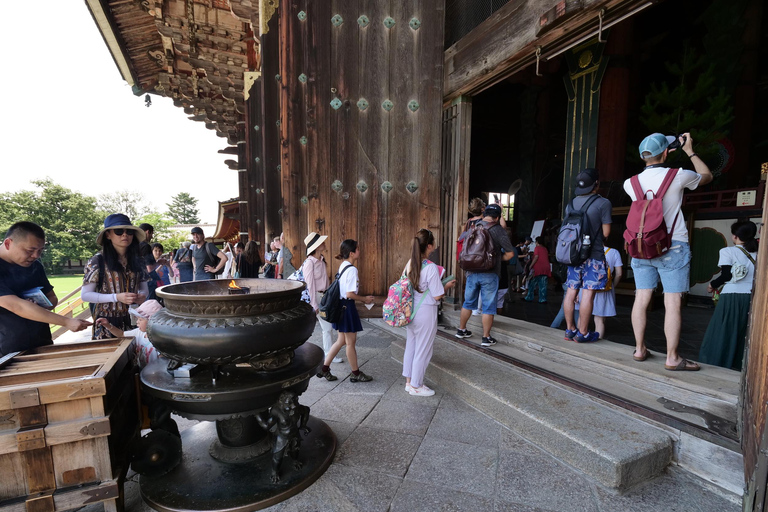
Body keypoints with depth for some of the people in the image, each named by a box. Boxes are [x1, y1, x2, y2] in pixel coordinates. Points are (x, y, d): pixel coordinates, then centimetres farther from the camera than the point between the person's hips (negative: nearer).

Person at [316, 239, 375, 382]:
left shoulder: (342, 266, 8)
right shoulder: (352, 269, -20)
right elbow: (350, 294, -23)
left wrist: (362, 298, 14)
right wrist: (365, 299, -8)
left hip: (340, 305, 9)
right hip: (347, 307, -9)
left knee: (341, 340, 18)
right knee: (350, 341, 6)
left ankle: (324, 368, 24)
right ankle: (355, 373, 23)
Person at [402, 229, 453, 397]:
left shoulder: (410, 264, 0)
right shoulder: (431, 268, -21)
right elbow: (437, 296, -17)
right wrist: (447, 286, 1)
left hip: (411, 312, 7)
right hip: (425, 314, -7)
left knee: (410, 347, 19)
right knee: (423, 350, 9)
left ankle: (409, 381, 34)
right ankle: (416, 386, 25)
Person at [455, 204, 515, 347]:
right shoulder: (499, 230, -8)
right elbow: (510, 253, -9)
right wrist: (499, 259, 7)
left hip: (472, 272, 4)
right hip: (489, 274, -4)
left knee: (468, 302, 17)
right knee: (488, 307, 5)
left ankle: (461, 330, 29)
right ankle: (486, 337, 12)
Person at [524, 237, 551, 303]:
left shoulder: (537, 247, -2)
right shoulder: (545, 249, 17)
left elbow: (536, 256, -13)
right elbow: (547, 258, 19)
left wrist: (531, 265, -12)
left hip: (538, 268, -5)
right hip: (546, 267, 5)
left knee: (532, 284, 5)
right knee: (543, 285, 5)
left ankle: (529, 298, 9)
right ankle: (543, 300, 3)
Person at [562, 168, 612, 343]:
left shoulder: (570, 204, 9)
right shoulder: (603, 203, -7)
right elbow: (606, 233, -6)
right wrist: (596, 237, 13)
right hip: (593, 254, -5)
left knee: (571, 291, 8)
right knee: (588, 293, -2)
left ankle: (570, 330, 15)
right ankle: (583, 333, 3)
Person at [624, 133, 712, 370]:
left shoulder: (631, 183, 3)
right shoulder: (678, 176, -6)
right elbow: (707, 176, 17)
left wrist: (658, 160, 32)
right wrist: (690, 151, 24)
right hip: (673, 248, -4)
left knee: (641, 299, 8)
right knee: (672, 303, -1)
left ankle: (639, 349, 16)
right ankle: (672, 358, 5)